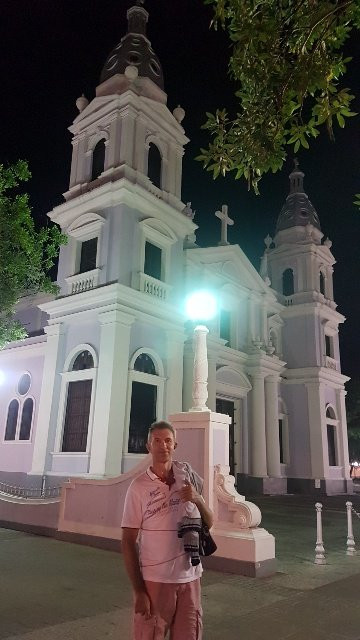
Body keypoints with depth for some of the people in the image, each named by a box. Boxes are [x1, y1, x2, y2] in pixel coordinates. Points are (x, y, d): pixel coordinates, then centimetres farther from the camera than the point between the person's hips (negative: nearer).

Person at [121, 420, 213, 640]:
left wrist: (198, 499, -16)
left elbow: (209, 523, 4)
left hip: (190, 577, 3)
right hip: (154, 579, -3)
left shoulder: (188, 475, -1)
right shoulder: (139, 486, -10)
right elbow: (128, 542, -6)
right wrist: (139, 591, -9)